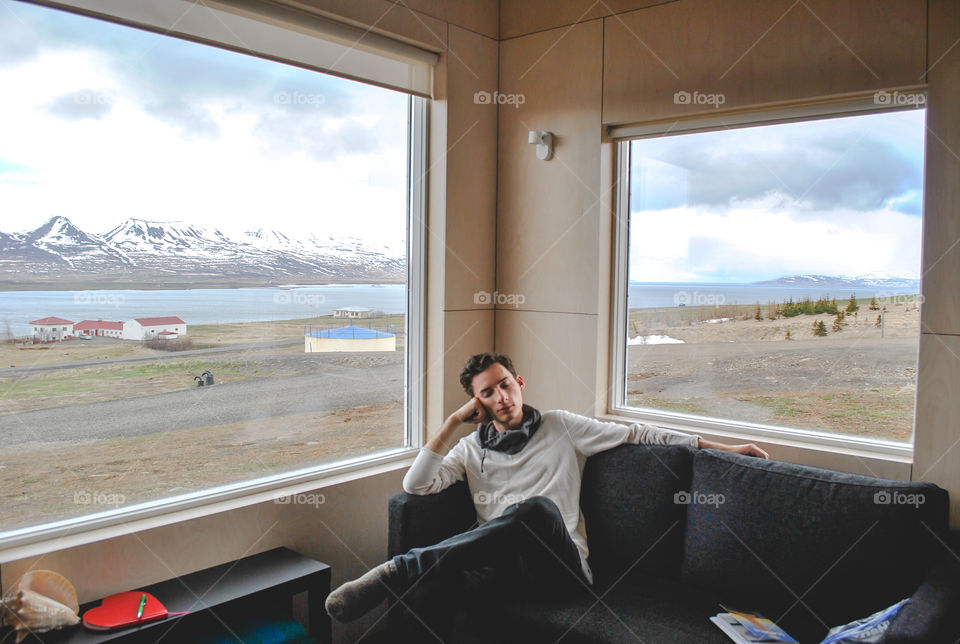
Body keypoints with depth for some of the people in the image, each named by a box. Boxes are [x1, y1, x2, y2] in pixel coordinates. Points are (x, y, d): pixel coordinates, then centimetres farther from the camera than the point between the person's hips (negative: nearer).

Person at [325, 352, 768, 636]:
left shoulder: (560, 427, 17)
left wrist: (722, 448, 12)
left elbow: (638, 434, 16)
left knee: (538, 508, -39)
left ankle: (402, 569, -43)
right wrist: (452, 423, 6)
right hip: (499, 559, 1)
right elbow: (415, 485, 8)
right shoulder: (471, 449, 20)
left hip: (560, 564, -1)